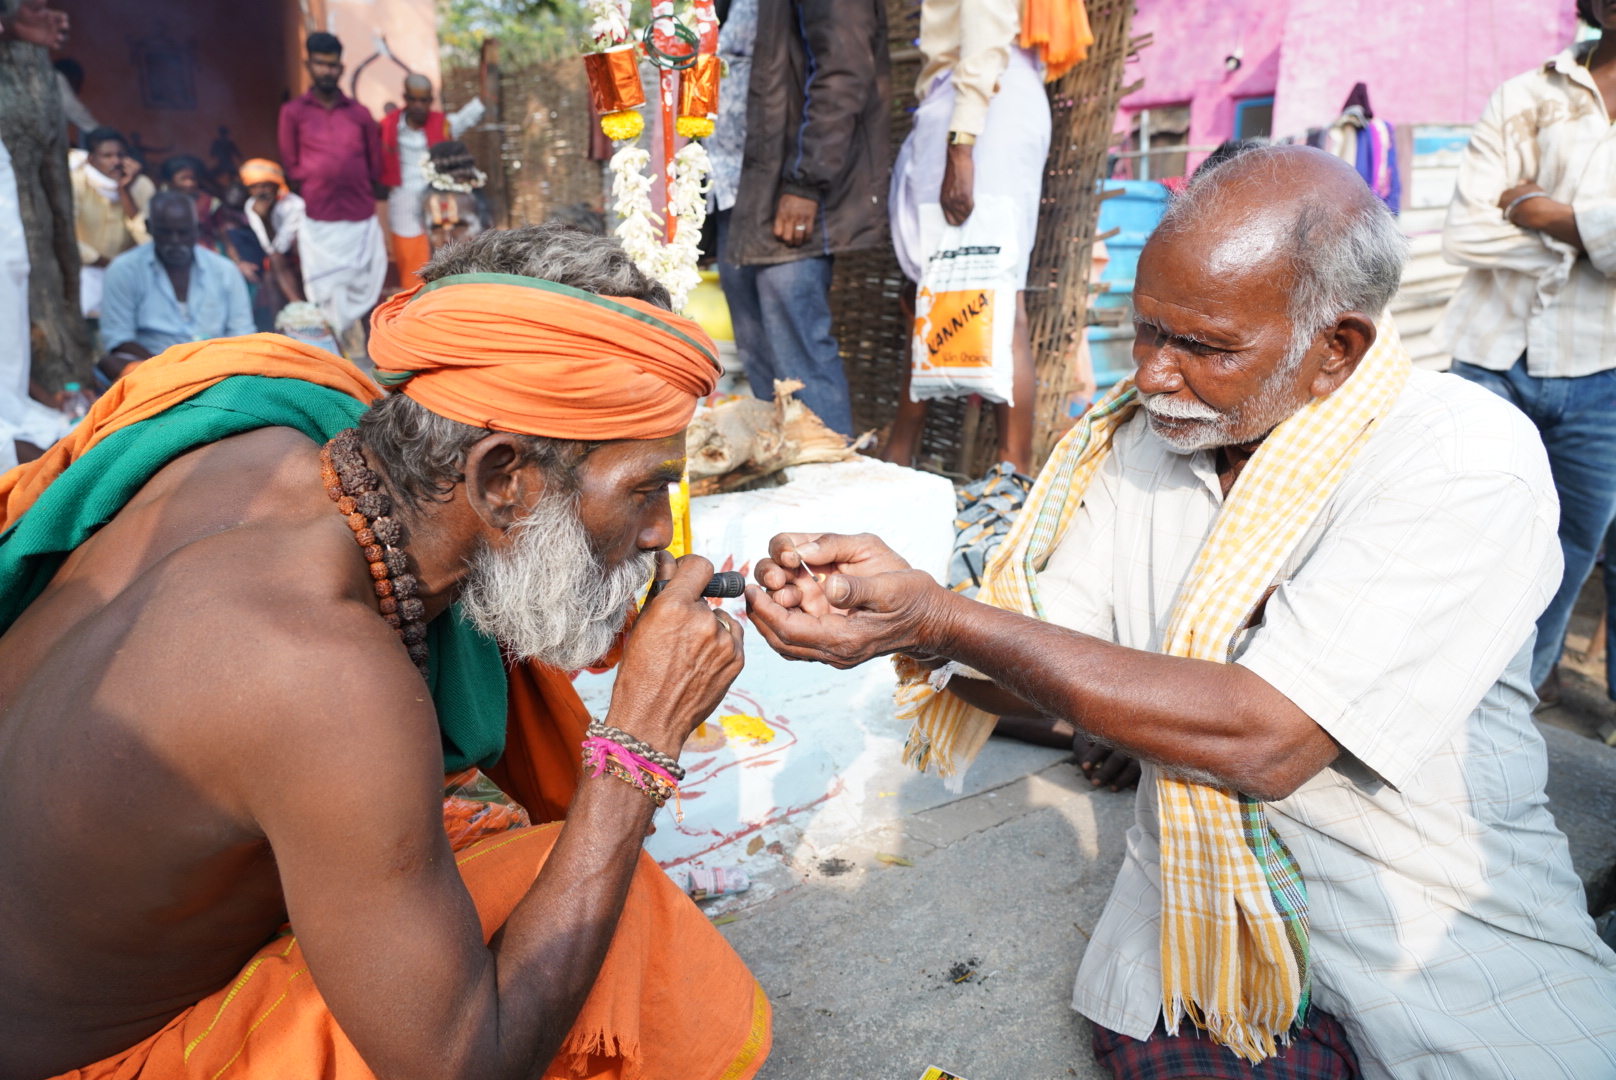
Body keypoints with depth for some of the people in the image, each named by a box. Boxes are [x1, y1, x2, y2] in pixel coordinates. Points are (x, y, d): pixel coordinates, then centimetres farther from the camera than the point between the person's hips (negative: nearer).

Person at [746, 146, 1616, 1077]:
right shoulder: (1140, 437, -1)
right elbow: (1043, 670, -1)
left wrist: (937, 615, -27)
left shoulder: (1467, 459, -18)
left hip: (1445, 923, -3)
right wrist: (894, 610, -21)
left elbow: (1262, 739, -27)